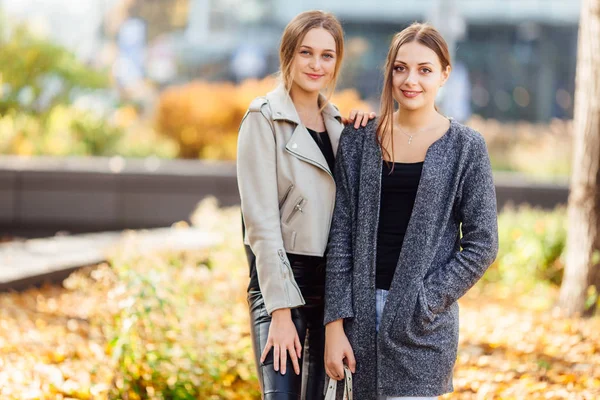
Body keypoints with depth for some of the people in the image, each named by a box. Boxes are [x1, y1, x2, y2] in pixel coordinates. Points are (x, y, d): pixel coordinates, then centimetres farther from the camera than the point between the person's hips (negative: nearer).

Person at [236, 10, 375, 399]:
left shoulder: (335, 120, 12)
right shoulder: (265, 118, -7)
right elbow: (261, 219, -12)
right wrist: (281, 311, -17)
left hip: (333, 280, 6)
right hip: (281, 279, -6)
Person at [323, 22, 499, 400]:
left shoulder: (466, 147, -1)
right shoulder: (359, 140, 5)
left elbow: (482, 244, -2)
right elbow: (342, 235, 4)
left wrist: (425, 303, -10)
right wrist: (335, 324, -3)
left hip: (423, 323, -3)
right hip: (362, 312, 3)